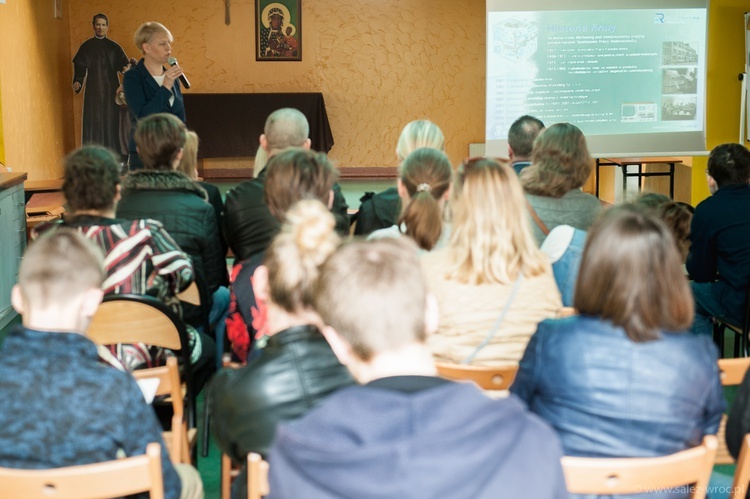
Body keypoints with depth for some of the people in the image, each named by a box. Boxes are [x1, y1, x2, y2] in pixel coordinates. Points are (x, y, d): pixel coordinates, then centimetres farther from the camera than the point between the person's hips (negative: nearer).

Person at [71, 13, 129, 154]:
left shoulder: (114, 47, 6)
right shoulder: (86, 46, 5)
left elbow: (124, 66, -1)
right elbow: (79, 67, 1)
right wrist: (77, 82, -16)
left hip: (111, 89, 1)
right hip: (93, 90, 0)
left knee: (111, 120, 0)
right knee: (93, 122, -2)